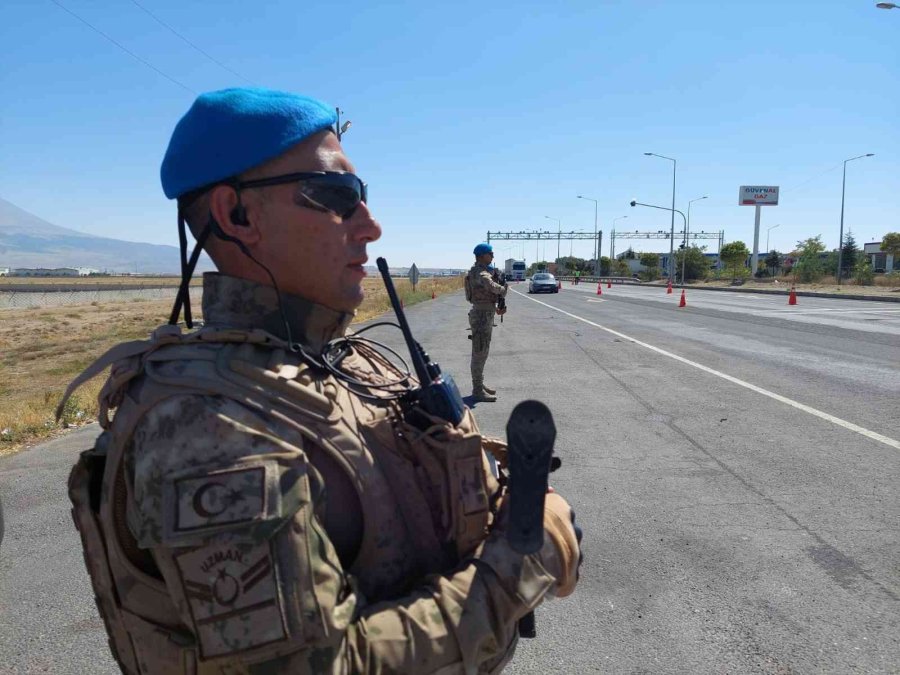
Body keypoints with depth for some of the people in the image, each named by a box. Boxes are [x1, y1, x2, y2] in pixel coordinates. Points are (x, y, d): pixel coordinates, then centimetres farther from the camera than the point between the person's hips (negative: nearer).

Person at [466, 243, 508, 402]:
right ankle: (477, 391, -1)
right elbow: (493, 287, -35)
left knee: (482, 352, 17)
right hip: (482, 316, -10)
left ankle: (480, 384, 27)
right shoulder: (480, 273, -18)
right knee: (479, 353, -6)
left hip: (486, 314, 10)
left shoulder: (483, 271, 15)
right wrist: (504, 288, -14)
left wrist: (496, 308, 11)